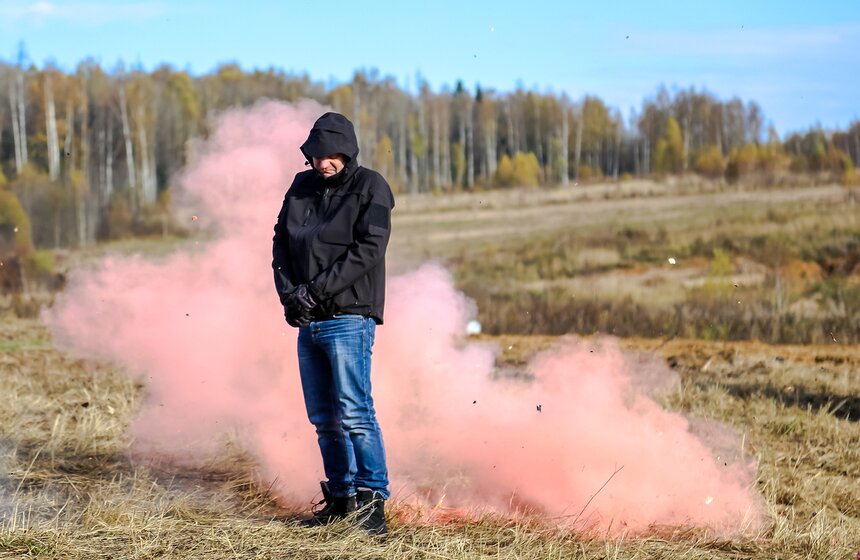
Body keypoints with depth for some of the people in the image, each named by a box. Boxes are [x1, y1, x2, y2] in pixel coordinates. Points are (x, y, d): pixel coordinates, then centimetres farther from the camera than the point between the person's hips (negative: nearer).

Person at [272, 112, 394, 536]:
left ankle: (372, 500, -10)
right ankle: (340, 498, 18)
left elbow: (368, 250, -13)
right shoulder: (302, 187, 13)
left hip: (348, 320, -6)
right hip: (308, 323, 6)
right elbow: (281, 242, 14)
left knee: (354, 412, -13)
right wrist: (289, 293, -4)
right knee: (323, 418, 9)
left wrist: (316, 290, -16)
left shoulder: (370, 188, -4)